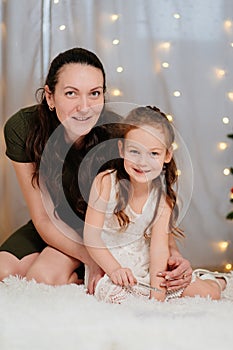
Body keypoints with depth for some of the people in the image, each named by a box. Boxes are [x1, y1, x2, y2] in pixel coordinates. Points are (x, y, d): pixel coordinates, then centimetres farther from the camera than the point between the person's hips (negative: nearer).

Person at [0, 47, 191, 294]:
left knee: (45, 274, -27)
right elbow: (43, 220, -22)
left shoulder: (117, 134, -29)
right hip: (53, 230, 3)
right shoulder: (21, 128, -26)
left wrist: (172, 254, -44)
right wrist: (93, 261, -37)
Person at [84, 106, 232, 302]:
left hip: (148, 266, 3)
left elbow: (159, 247, -13)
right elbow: (91, 236, -16)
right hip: (108, 267, -3)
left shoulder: (162, 195, -7)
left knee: (208, 294, -3)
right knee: (119, 295, -36)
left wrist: (158, 292, -23)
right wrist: (115, 269, -30)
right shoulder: (106, 183, -16)